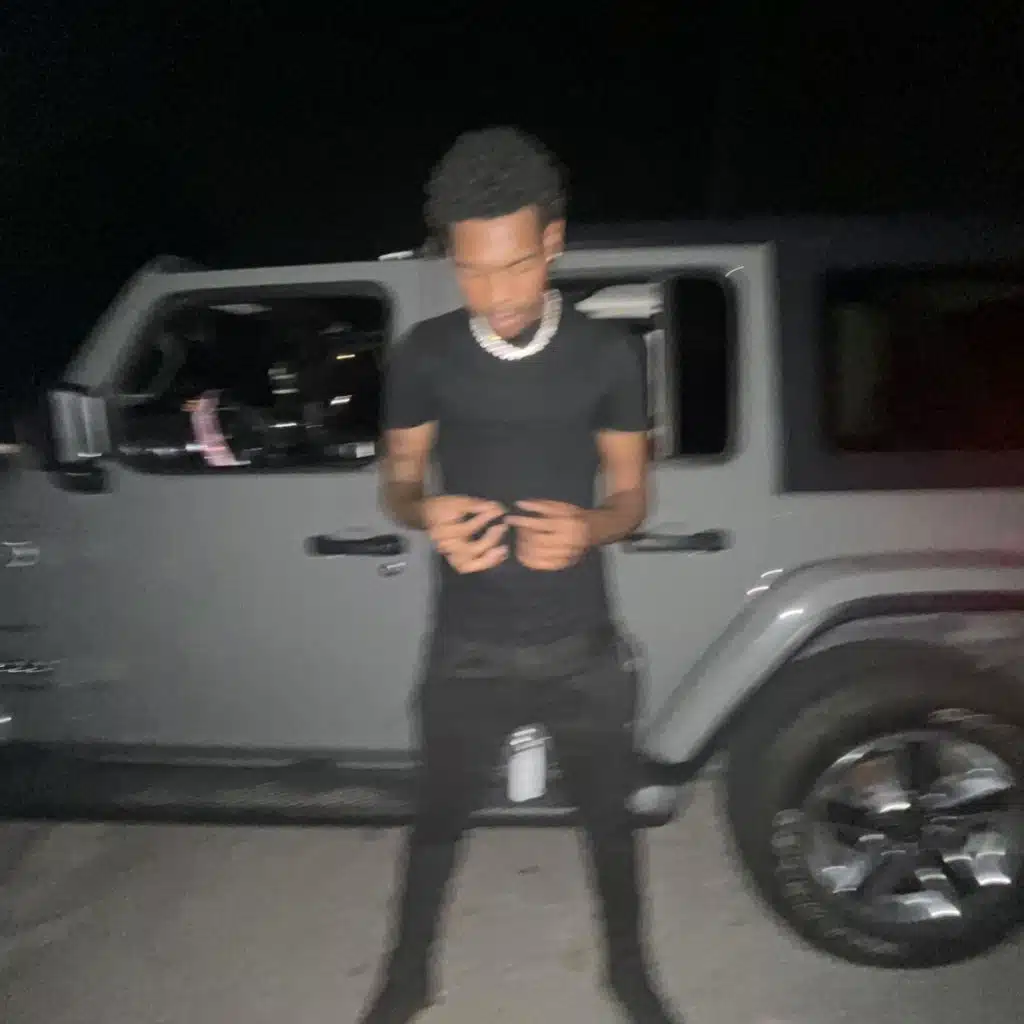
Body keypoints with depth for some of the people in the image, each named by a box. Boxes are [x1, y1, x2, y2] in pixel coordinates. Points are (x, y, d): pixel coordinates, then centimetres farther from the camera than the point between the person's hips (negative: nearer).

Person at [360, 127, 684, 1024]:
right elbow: (398, 480, 3)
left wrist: (589, 529, -23)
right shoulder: (425, 355, -7)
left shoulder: (607, 355, -8)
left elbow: (631, 494, 0)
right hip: (468, 652, 0)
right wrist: (427, 516, -21)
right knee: (440, 820, 19)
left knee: (609, 818, 19)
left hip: (583, 650, 1)